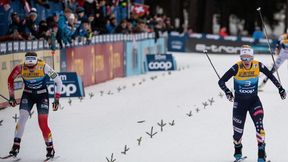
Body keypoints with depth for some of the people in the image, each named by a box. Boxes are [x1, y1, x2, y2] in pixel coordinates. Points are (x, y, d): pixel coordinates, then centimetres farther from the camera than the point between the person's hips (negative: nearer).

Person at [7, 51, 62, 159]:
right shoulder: (21, 68, -18)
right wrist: (11, 96, 3)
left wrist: (56, 99, -14)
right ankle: (16, 145, -12)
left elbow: (58, 81, -14)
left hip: (42, 95, -2)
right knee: (22, 118, -18)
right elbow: (10, 80, 2)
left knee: (43, 123, -11)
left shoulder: (44, 67, -24)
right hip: (27, 95, 2)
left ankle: (50, 148, 6)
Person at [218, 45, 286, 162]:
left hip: (254, 100, 1)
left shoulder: (258, 65, -13)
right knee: (238, 130, 4)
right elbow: (221, 82, -20)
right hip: (239, 102, -1)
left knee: (259, 125, -21)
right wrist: (227, 92, -37)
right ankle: (238, 151, 35)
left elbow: (270, 76, 4)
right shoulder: (237, 68, -20)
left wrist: (280, 88, 5)